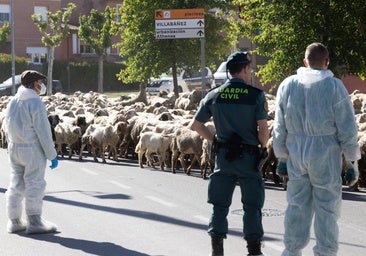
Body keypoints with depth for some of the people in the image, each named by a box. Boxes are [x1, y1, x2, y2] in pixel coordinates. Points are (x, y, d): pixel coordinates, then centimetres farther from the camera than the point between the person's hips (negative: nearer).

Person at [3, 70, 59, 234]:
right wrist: (52, 154, -11)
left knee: (16, 184, 12)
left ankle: (14, 221, 17)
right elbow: (43, 132, -16)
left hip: (14, 148, 8)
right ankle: (34, 222, -2)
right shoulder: (35, 103, -14)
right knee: (35, 184, -2)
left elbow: (7, 128, 13)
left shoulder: (13, 102, 10)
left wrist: (12, 147, 19)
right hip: (32, 149, -7)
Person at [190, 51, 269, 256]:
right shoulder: (256, 95, -9)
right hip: (248, 157, -3)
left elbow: (196, 125, 7)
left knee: (220, 205, 12)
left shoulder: (214, 95, 2)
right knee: (252, 206, 5)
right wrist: (262, 147, 3)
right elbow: (263, 129, -16)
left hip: (223, 156, 3)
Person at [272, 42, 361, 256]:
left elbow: (280, 127, 10)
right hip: (325, 153, -4)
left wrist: (282, 157, 19)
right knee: (327, 207, 4)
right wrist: (353, 161, 0)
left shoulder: (288, 85, 4)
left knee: (297, 204, 13)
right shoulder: (334, 86, -8)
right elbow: (347, 128, -7)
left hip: (296, 152, 4)